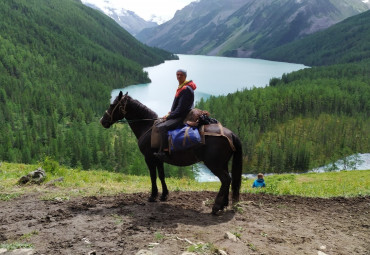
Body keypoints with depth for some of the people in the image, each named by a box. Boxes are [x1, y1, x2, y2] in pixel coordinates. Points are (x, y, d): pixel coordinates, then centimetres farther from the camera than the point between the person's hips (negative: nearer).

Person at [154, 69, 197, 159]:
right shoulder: (180, 87, 15)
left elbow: (181, 108, -20)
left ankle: (162, 151, -26)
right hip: (177, 115, 11)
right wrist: (169, 114, 7)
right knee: (157, 124, 16)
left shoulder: (186, 89, -17)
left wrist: (169, 116, -14)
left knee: (162, 127, -27)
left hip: (182, 117, -11)